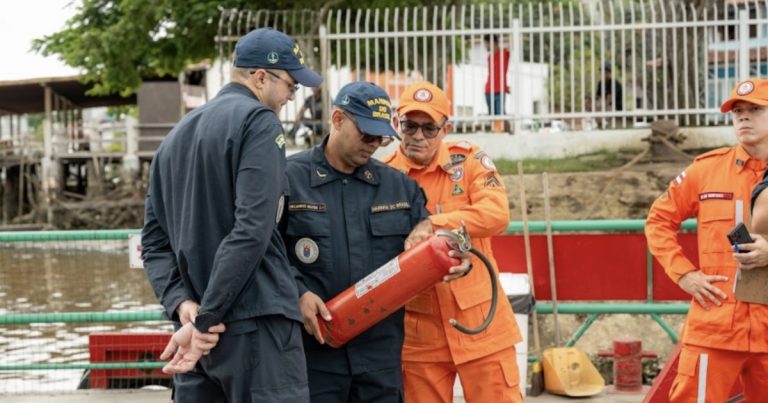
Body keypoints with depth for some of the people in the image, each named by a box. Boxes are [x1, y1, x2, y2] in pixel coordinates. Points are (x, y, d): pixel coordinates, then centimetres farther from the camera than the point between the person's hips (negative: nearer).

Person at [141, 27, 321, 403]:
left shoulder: (175, 137, 19)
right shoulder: (257, 121, -5)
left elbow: (154, 241, 13)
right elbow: (252, 230, -17)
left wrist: (182, 304, -1)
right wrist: (205, 322, -15)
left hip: (195, 321, 8)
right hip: (256, 326, -8)